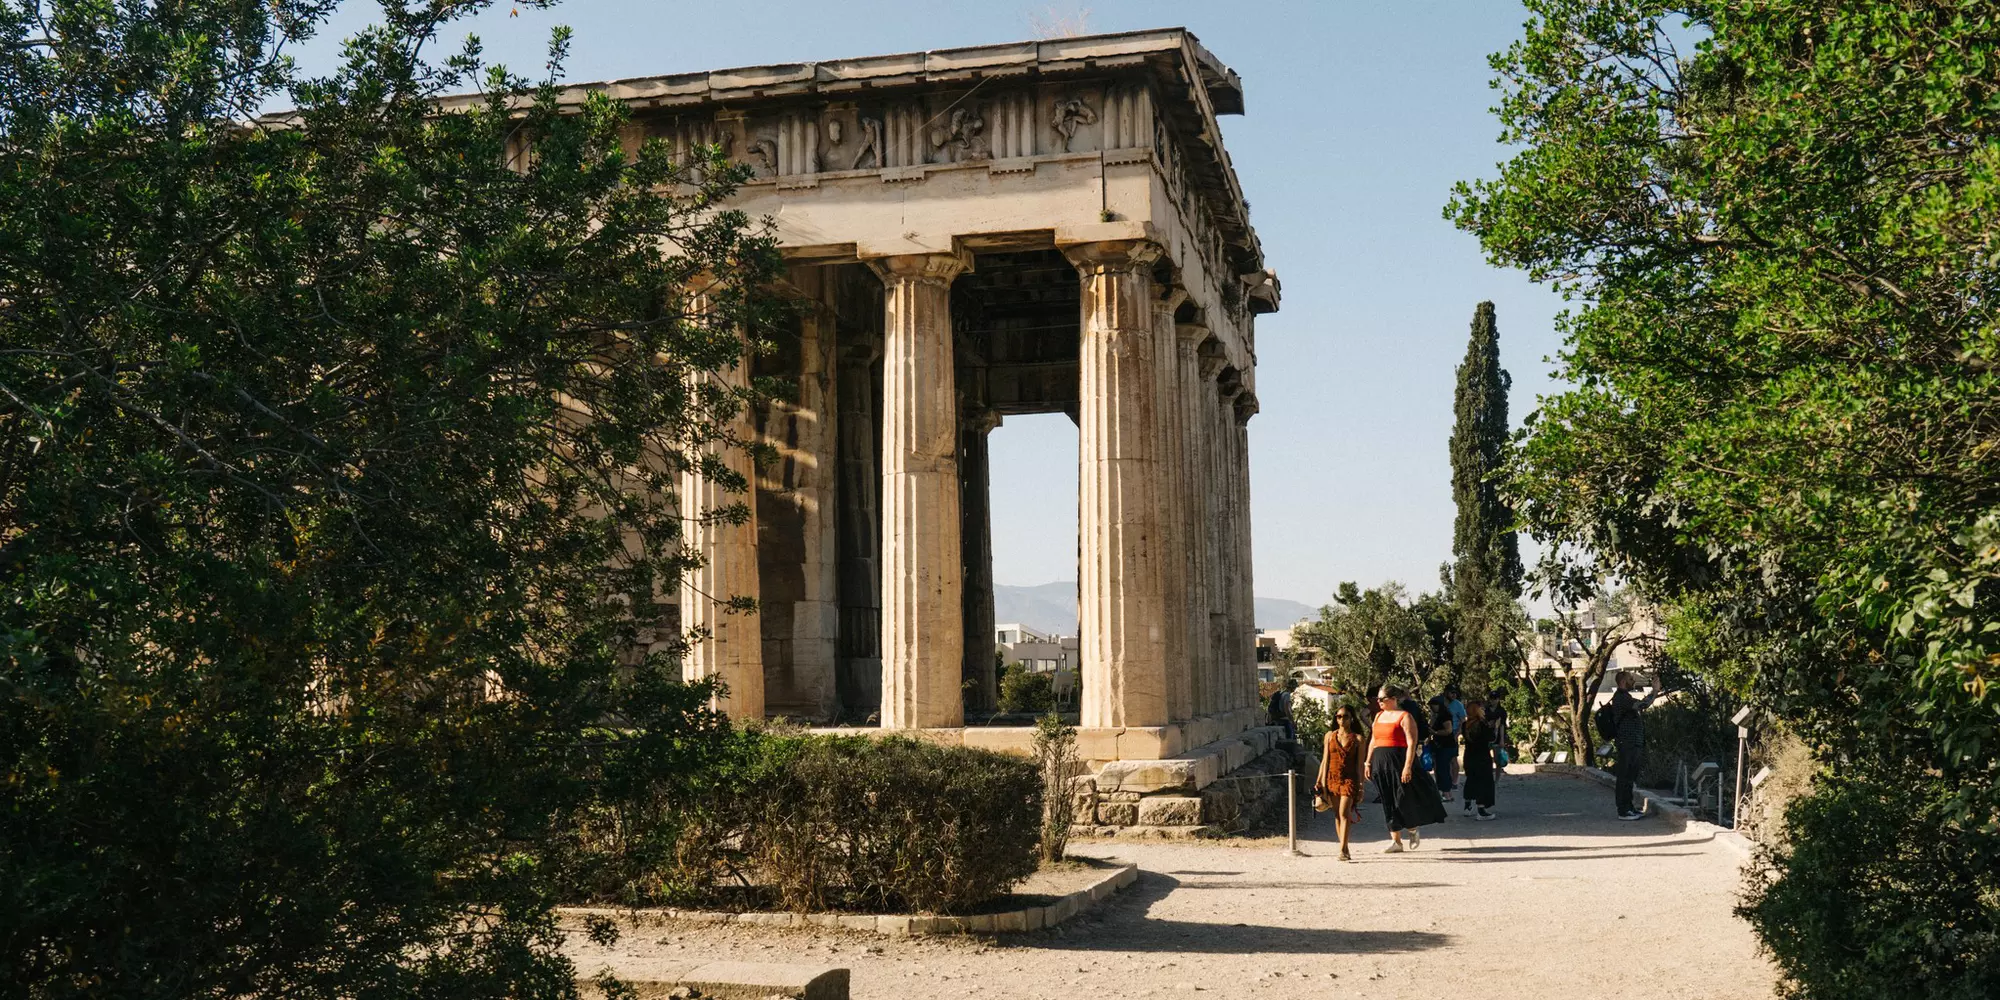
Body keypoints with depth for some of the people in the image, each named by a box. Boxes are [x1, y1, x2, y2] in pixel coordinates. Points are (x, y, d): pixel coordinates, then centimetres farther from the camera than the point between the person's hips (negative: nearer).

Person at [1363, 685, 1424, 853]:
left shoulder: (1405, 716, -6)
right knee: (1388, 804, 6)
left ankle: (1413, 831, 23)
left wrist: (1408, 766, -19)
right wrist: (1368, 763, 14)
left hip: (1398, 763, -7)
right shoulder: (1379, 716, 16)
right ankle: (1396, 842, 10)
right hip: (1380, 764, 7)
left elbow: (1412, 743, -12)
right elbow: (1372, 742, 20)